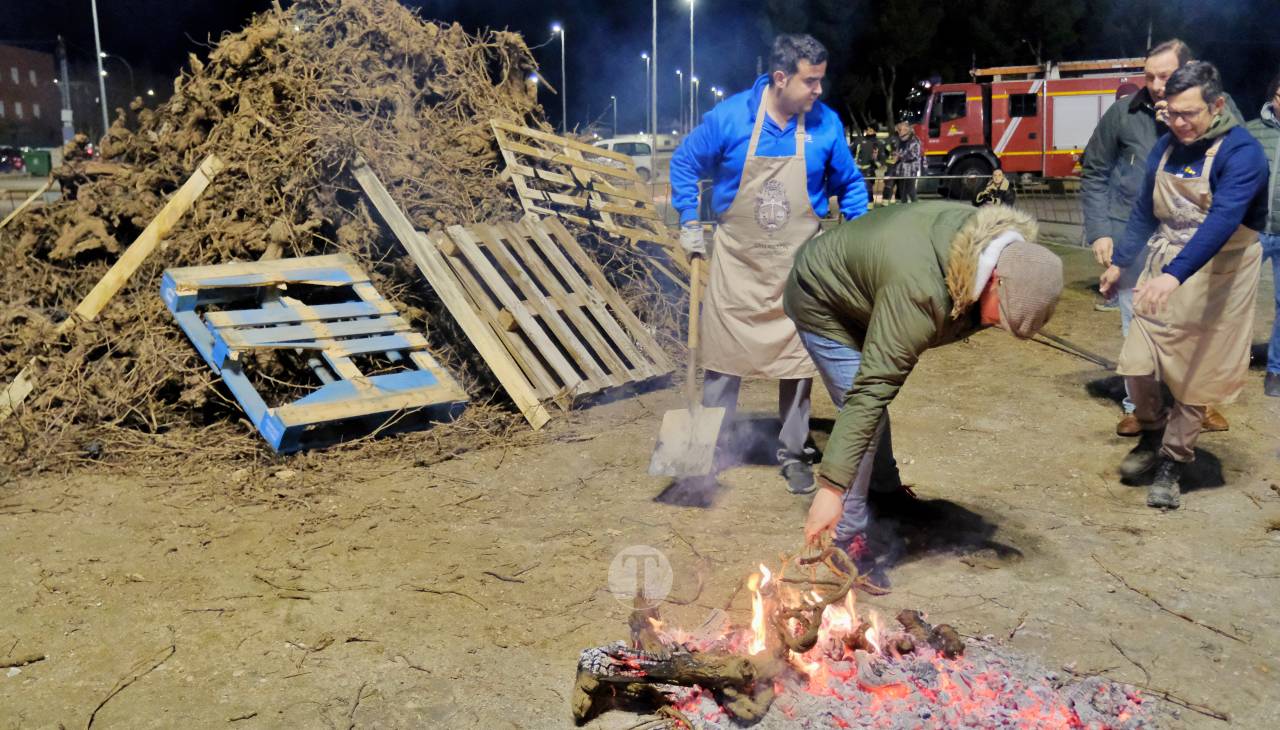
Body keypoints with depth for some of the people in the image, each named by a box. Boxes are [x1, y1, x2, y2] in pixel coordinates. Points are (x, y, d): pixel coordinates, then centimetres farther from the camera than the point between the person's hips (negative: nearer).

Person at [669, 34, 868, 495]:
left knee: (798, 360, 6)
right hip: (737, 261, -1)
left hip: (798, 264, 1)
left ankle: (793, 453, 22)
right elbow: (684, 165, 5)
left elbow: (850, 184, 9)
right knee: (723, 358, 6)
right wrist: (690, 224, 1)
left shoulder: (825, 124, -6)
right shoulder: (729, 117, -10)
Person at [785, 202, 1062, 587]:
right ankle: (848, 540, -3)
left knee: (875, 415, 16)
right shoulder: (919, 292, -42)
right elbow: (870, 389, -43)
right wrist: (831, 486, -42)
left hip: (857, 292, 8)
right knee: (866, 413, -15)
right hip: (821, 303, -8)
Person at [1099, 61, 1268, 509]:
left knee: (1196, 377, 3)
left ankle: (1171, 465, 18)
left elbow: (1222, 220, -32)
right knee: (1136, 366, 0)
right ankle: (1152, 437, 27)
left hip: (1215, 280, -5)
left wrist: (1176, 274, -44)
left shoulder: (1241, 152, -16)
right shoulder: (1165, 147, 3)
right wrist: (1119, 263, 24)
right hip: (1163, 273, 5)